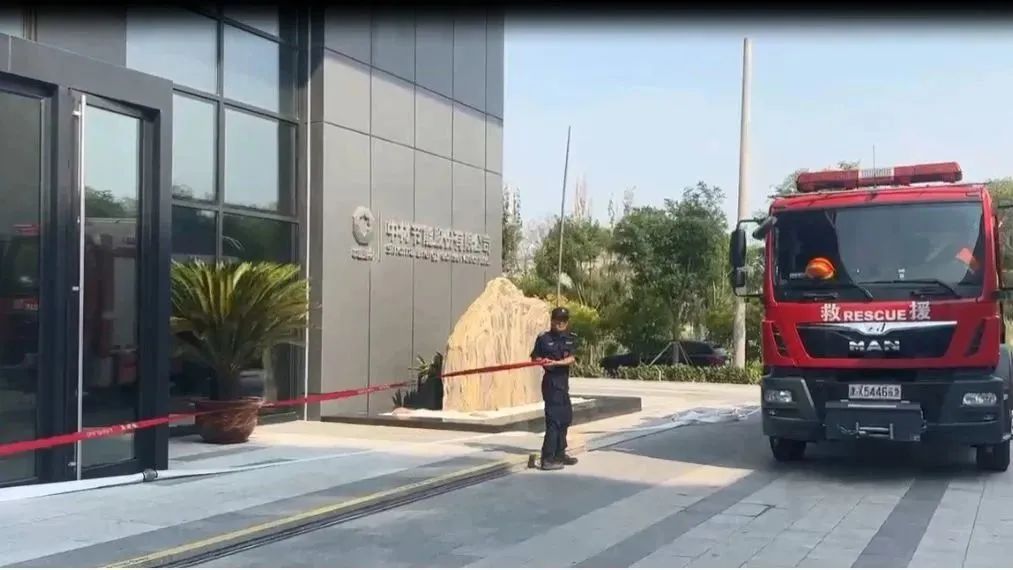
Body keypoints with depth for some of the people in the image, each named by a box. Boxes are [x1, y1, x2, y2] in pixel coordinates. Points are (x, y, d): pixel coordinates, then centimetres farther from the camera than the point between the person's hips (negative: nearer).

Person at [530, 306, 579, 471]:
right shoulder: (544, 338, -4)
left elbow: (571, 358, -8)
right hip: (551, 381, -6)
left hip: (563, 381, 6)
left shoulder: (571, 339, 6)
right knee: (554, 418, -11)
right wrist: (542, 361, -18)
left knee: (566, 417, 15)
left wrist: (556, 362, -24)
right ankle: (547, 459, -10)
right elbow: (535, 357, 2)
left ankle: (559, 453, 30)